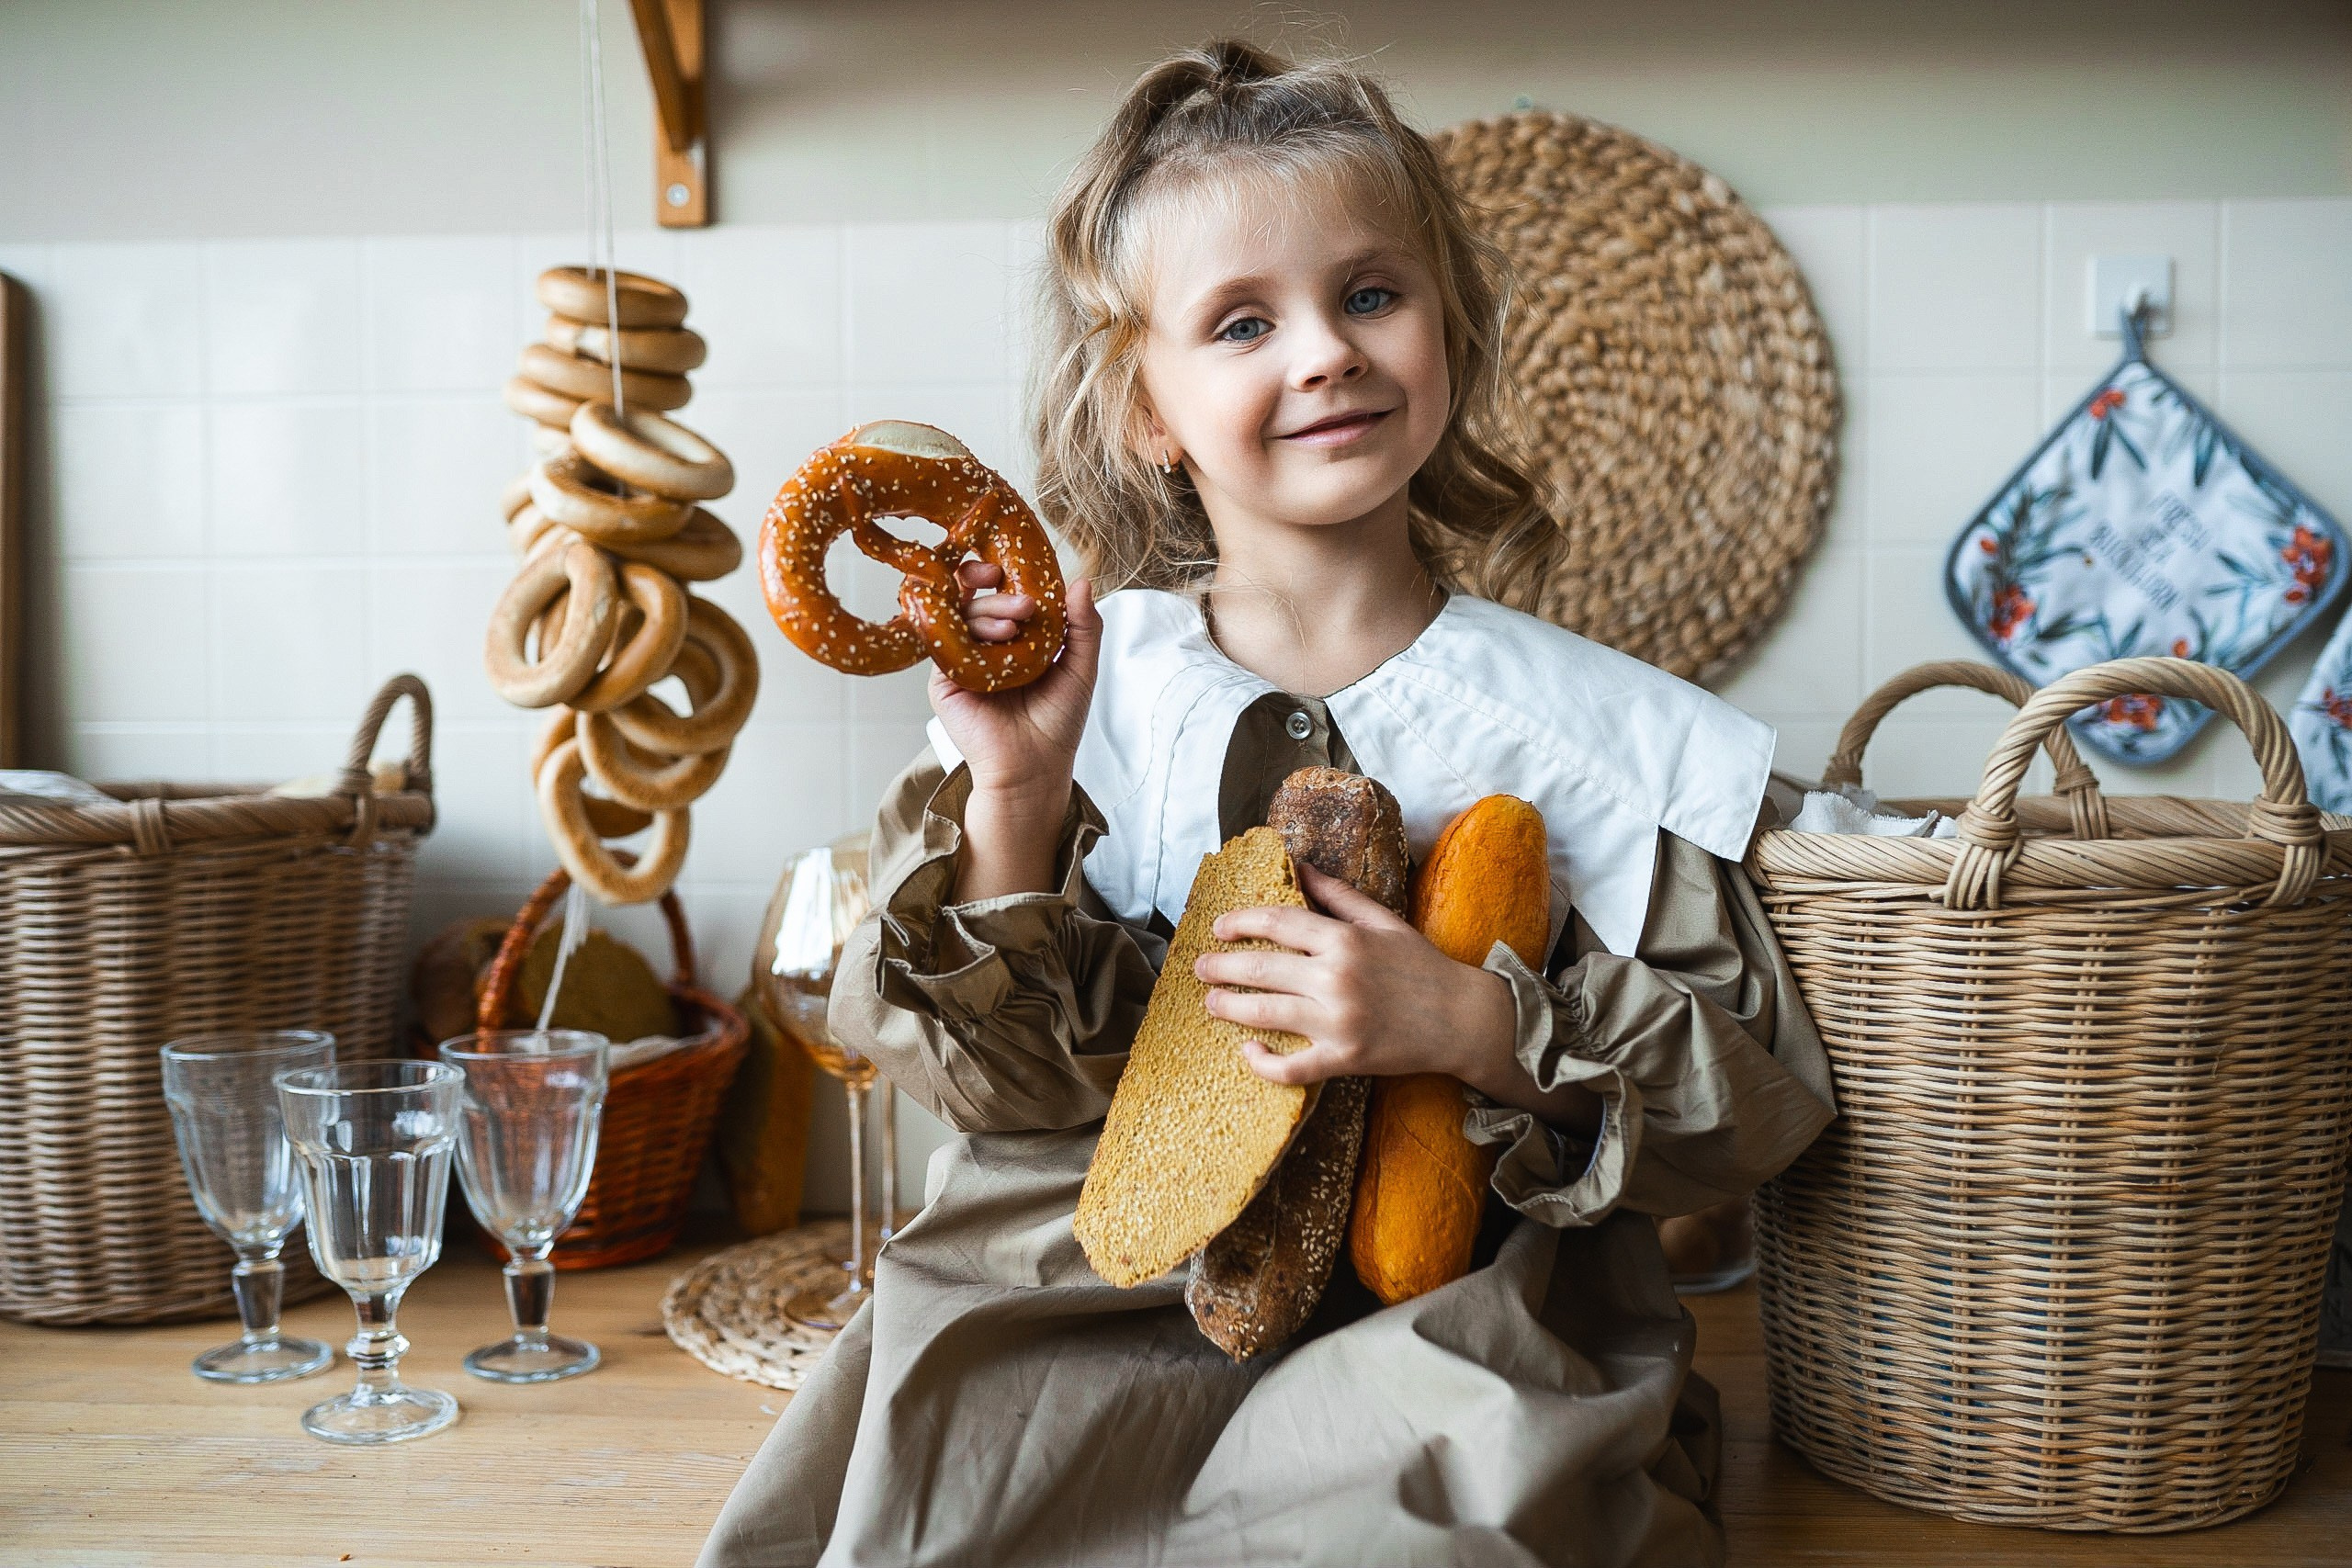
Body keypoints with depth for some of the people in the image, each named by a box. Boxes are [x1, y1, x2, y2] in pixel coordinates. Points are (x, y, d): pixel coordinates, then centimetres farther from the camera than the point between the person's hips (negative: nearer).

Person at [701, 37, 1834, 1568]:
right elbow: (1008, 1079, -1)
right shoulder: (1084, 692, 0)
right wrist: (1012, 804, -17)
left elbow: (1758, 1100, 0)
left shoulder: (1602, 727, -1)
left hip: (1451, 1326, 0)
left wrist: (1481, 1028, -16)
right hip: (1102, 1310, 0)